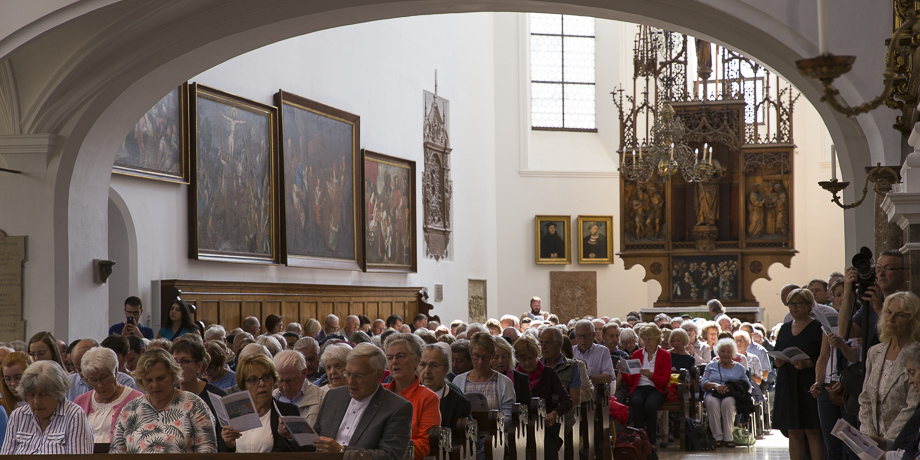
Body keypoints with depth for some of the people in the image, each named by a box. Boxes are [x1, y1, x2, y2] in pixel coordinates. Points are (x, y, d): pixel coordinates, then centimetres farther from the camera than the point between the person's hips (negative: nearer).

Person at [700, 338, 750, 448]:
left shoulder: (739, 368, 22)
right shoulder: (711, 366, 22)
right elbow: (703, 383, 9)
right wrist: (715, 385, -12)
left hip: (732, 395, -1)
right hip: (713, 394, 1)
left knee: (727, 403, -37)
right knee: (712, 402, -36)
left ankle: (728, 437, -34)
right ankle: (717, 437, -34)